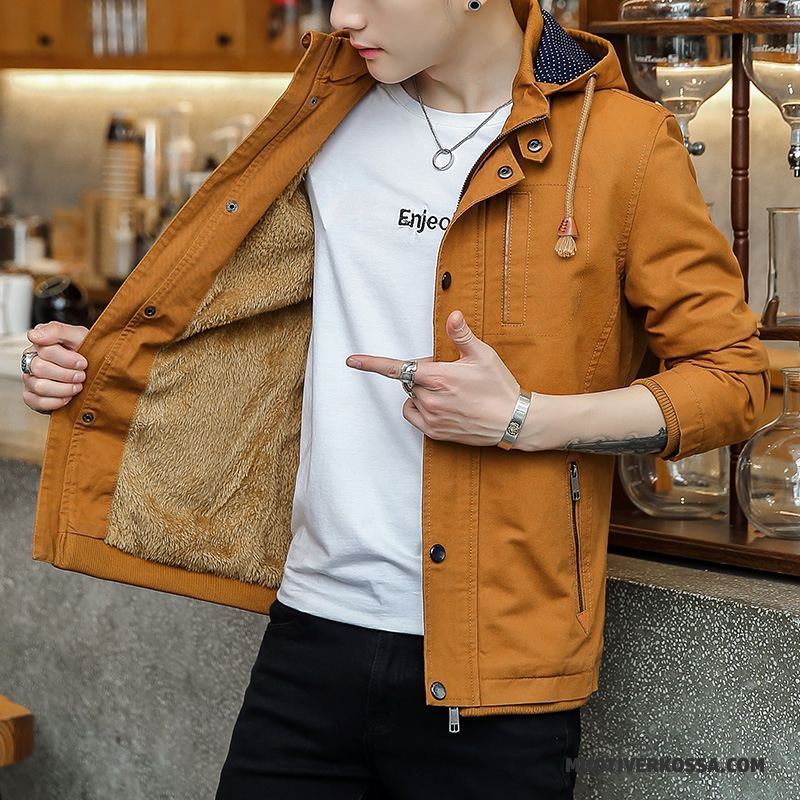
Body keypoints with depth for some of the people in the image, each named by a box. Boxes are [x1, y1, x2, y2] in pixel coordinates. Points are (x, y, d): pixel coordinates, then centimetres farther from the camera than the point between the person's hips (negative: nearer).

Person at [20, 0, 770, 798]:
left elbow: (735, 377, -4)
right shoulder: (333, 128, 9)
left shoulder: (620, 138, -5)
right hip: (316, 631, 4)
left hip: (497, 658, -4)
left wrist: (523, 421, -14)